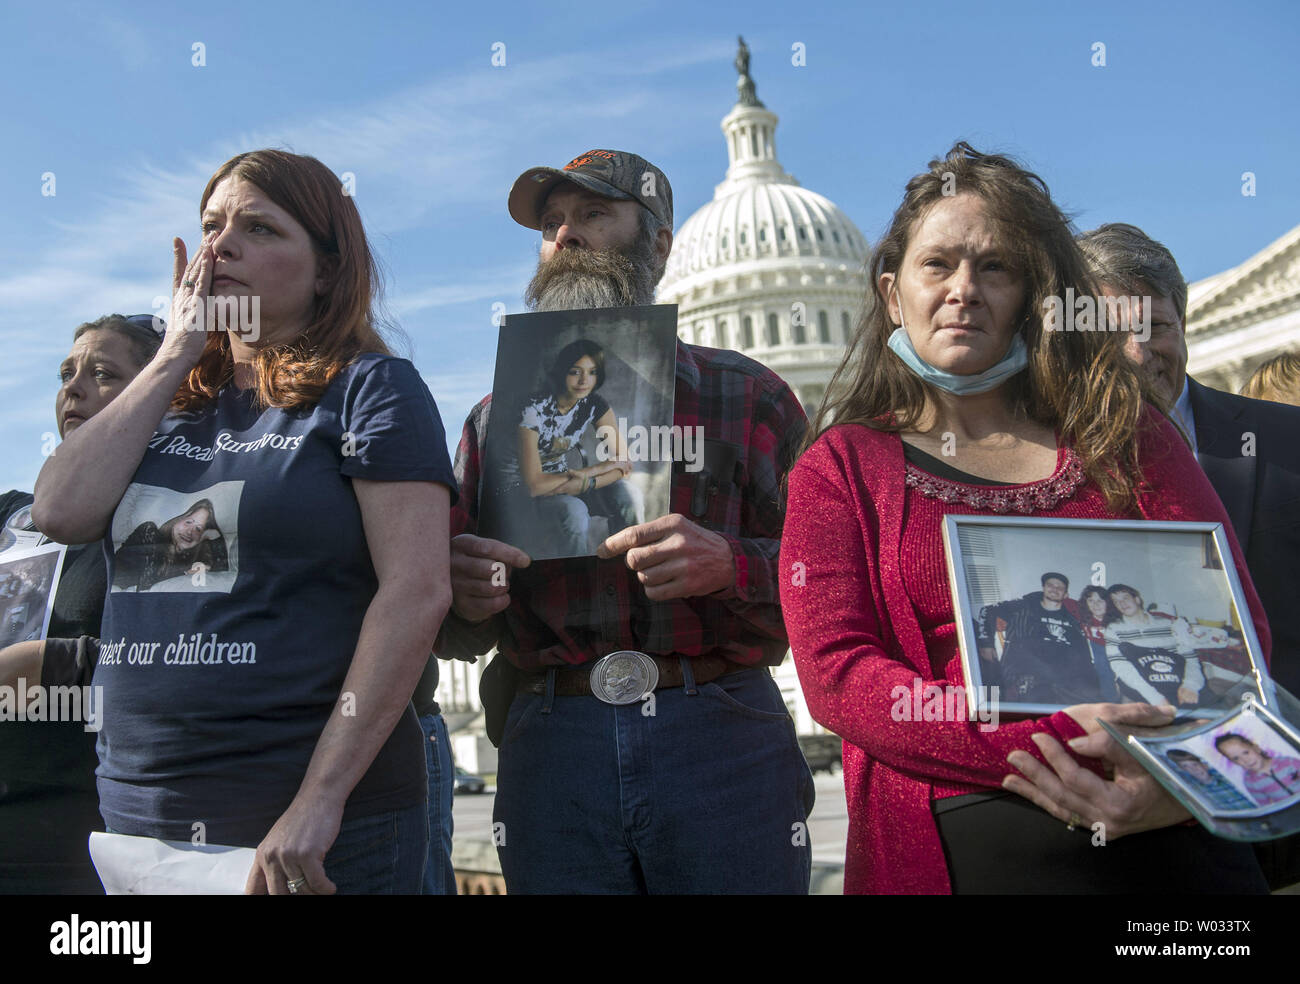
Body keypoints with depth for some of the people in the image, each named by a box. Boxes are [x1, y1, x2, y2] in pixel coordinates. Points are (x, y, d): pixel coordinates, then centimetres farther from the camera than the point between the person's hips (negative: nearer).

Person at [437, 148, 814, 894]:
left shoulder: (744, 394, 8)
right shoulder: (498, 416, 15)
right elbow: (458, 627, 15)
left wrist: (729, 565, -18)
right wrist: (462, 599, -9)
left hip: (723, 745, -1)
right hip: (550, 743, 2)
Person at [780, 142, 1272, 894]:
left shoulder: (1128, 439, 11)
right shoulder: (841, 468, 4)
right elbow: (836, 672, -7)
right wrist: (1052, 745, -19)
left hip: (1171, 839, 2)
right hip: (952, 850, -2)